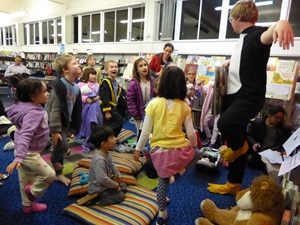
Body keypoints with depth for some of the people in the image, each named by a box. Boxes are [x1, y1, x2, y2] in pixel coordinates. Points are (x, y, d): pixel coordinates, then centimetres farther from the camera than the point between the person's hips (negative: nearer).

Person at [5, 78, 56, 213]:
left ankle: (28, 205, 41)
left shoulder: (34, 108, 2)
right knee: (49, 175, -3)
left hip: (28, 152, 10)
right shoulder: (32, 112, -29)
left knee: (26, 181, 23)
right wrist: (18, 158, -42)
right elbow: (25, 136, -37)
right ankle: (33, 193, 22)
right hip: (28, 153, -10)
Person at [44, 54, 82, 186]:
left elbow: (76, 110, 9)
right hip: (54, 123, -8)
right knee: (63, 146, -13)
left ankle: (58, 174, 32)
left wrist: (73, 128, 11)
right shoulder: (58, 86, -22)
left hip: (65, 123, 8)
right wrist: (54, 130, -23)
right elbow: (54, 109, -24)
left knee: (60, 147, 16)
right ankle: (53, 160, 22)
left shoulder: (76, 88, 3)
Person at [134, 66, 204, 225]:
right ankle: (177, 174, 12)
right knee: (197, 153, 32)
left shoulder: (154, 103, -9)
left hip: (159, 151, 1)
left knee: (162, 183, 24)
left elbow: (146, 131, -7)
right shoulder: (184, 106, -6)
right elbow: (191, 133, -3)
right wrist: (194, 146, 19)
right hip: (179, 150, -1)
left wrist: (138, 149, 7)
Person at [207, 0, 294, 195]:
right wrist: (231, 65, 20)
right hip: (235, 96, 9)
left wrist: (281, 23, -59)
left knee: (225, 123, -34)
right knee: (235, 144, 13)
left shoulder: (256, 34, -11)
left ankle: (239, 146, 2)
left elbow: (267, 36, -39)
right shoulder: (243, 39, 17)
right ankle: (233, 185, 28)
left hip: (250, 97, -9)